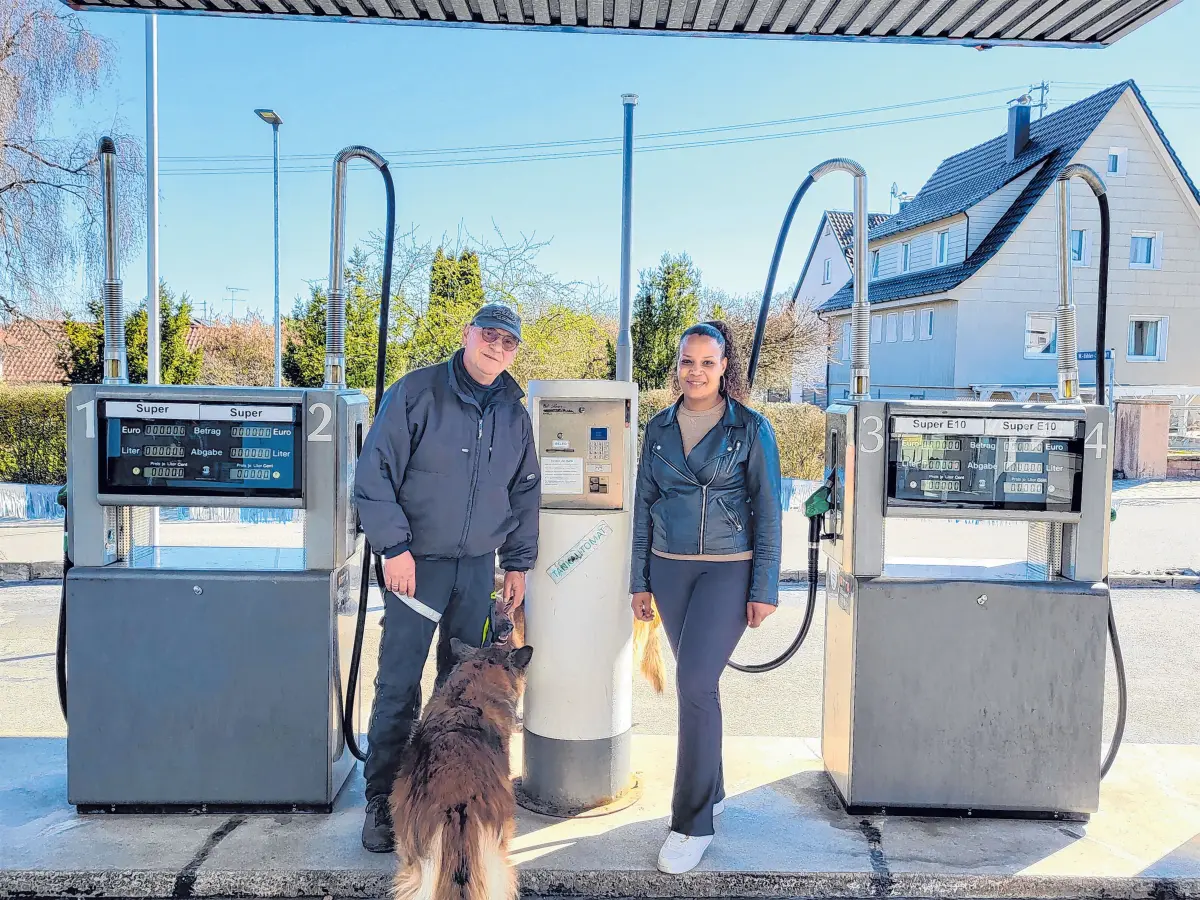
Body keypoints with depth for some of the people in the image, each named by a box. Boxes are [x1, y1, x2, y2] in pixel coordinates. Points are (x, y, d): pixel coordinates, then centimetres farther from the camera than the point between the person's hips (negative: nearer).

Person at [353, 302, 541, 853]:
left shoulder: (513, 414, 8)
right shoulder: (415, 393, -7)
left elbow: (524, 493, 15)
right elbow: (374, 473, -10)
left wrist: (518, 565, 12)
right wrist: (394, 547, -14)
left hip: (478, 568, 4)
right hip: (417, 563, -4)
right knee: (399, 687, -1)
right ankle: (382, 801, 13)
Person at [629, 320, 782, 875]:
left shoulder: (750, 429, -3)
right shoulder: (659, 428, 7)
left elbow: (768, 512, -3)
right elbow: (644, 506, 10)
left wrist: (764, 589, -7)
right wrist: (640, 580, 8)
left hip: (728, 569, -4)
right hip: (670, 568, 4)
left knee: (695, 683, -12)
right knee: (697, 682, 13)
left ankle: (692, 823, 1)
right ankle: (711, 791, 31)